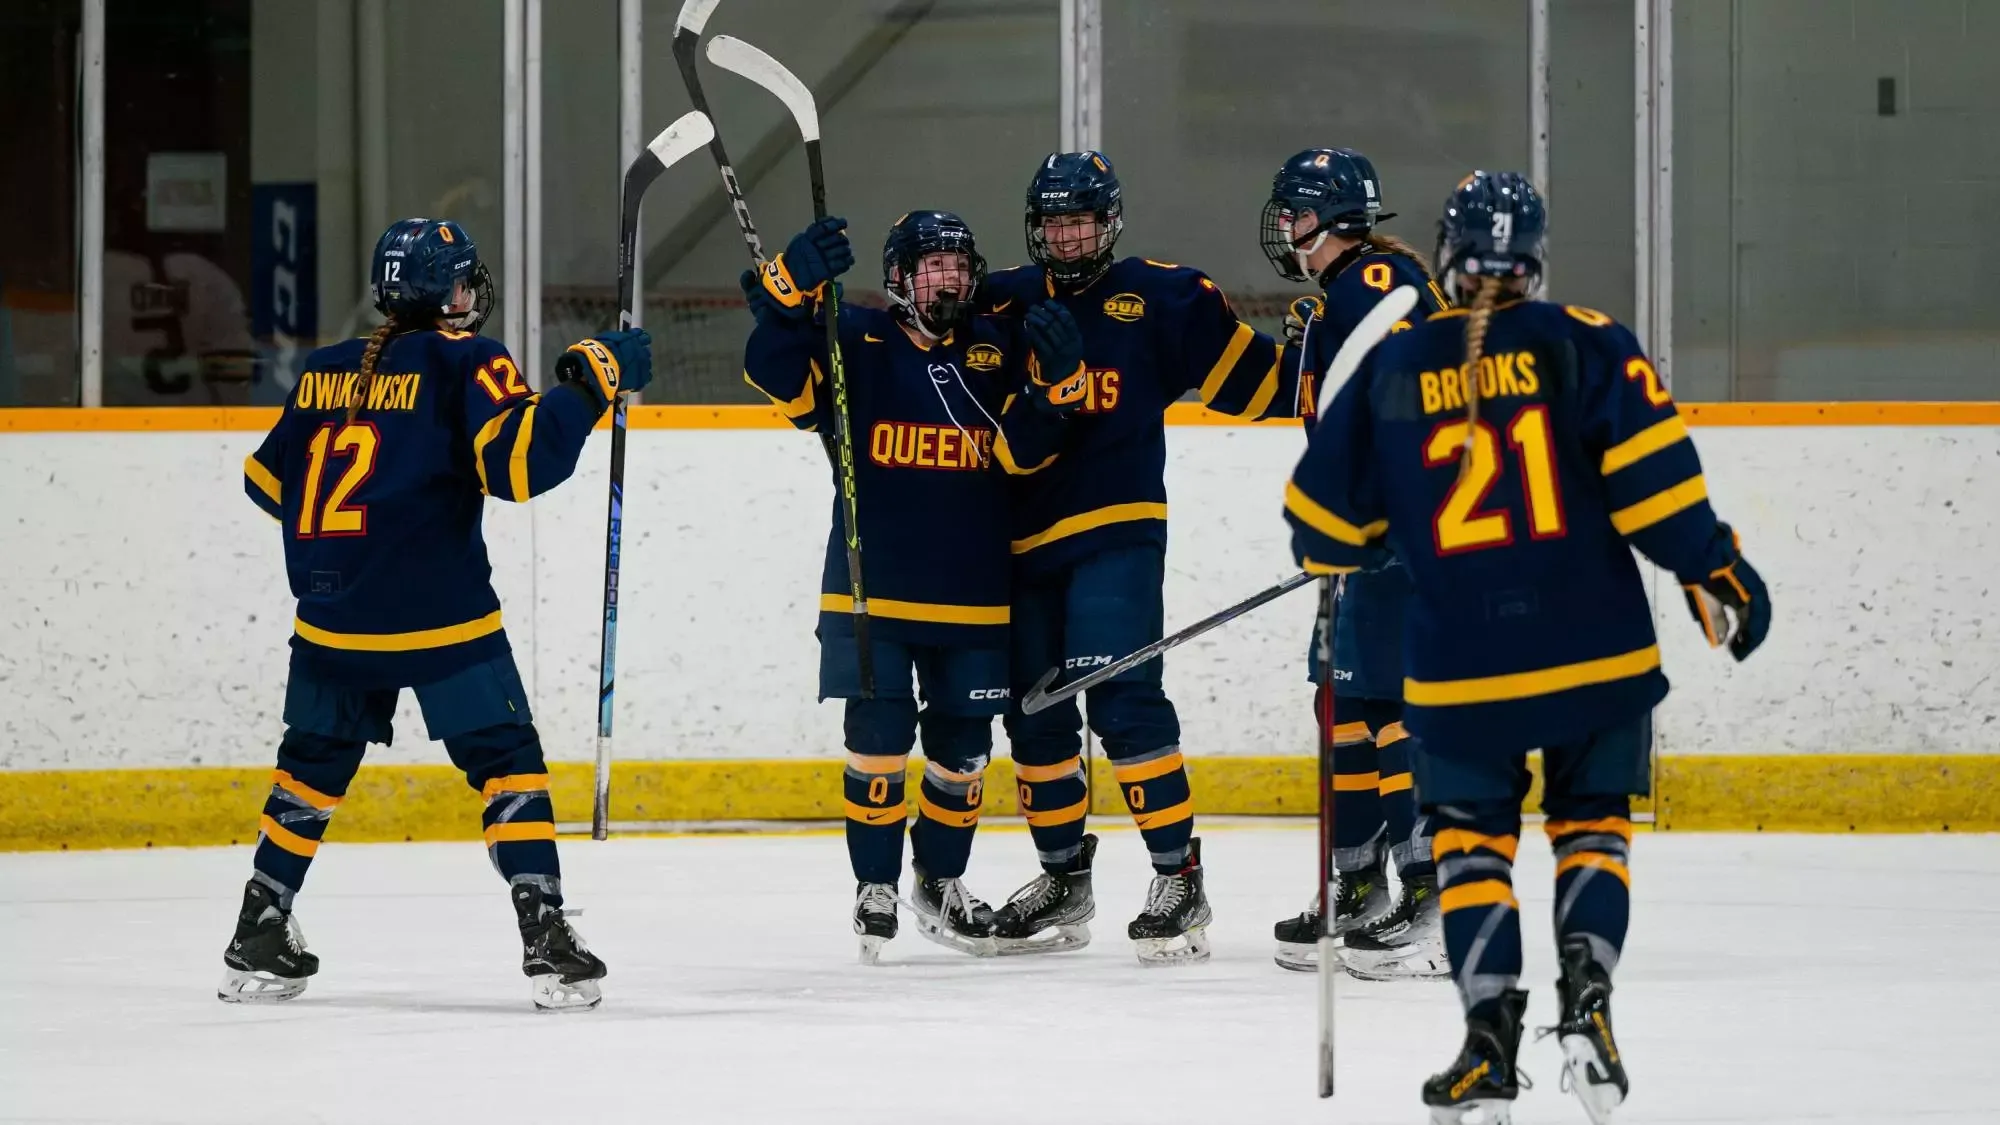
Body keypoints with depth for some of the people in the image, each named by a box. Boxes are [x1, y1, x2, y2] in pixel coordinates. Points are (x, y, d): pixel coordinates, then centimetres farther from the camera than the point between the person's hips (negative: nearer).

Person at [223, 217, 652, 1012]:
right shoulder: (462, 362, -6)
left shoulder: (325, 373, 11)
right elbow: (520, 461, -19)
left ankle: (259, 942, 21)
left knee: (313, 767, 19)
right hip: (439, 617, -5)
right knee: (507, 762, 3)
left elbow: (268, 480, 18)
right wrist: (591, 381, -10)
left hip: (334, 614, 5)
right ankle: (545, 939, -7)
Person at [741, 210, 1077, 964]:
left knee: (962, 746, 9)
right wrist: (792, 291, -30)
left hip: (972, 595, 3)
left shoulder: (997, 350, 7)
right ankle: (876, 888, 7)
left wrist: (1054, 376, -20)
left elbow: (1023, 447, -3)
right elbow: (778, 374, -16)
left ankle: (941, 880, 27)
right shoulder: (856, 343, -1)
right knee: (879, 738, -6)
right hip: (872, 588, -3)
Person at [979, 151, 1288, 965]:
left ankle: (1178, 875, -11)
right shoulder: (1004, 306, 10)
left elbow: (1251, 374, -1)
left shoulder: (1156, 300, 0)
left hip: (1116, 531, -5)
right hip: (1023, 537, 5)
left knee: (1122, 698, -16)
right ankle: (1064, 880, 25)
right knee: (1035, 713, 10)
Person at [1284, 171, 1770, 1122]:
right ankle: (1585, 999, -1)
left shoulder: (1392, 368, 3)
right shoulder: (1581, 344, -2)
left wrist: (1327, 560, 33)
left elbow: (1327, 507, 11)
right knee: (1590, 826, 16)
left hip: (1459, 663, 0)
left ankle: (1490, 1037, 2)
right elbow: (1650, 470, -11)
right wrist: (1713, 574, -3)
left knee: (1472, 838, 13)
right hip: (1596, 651, 0)